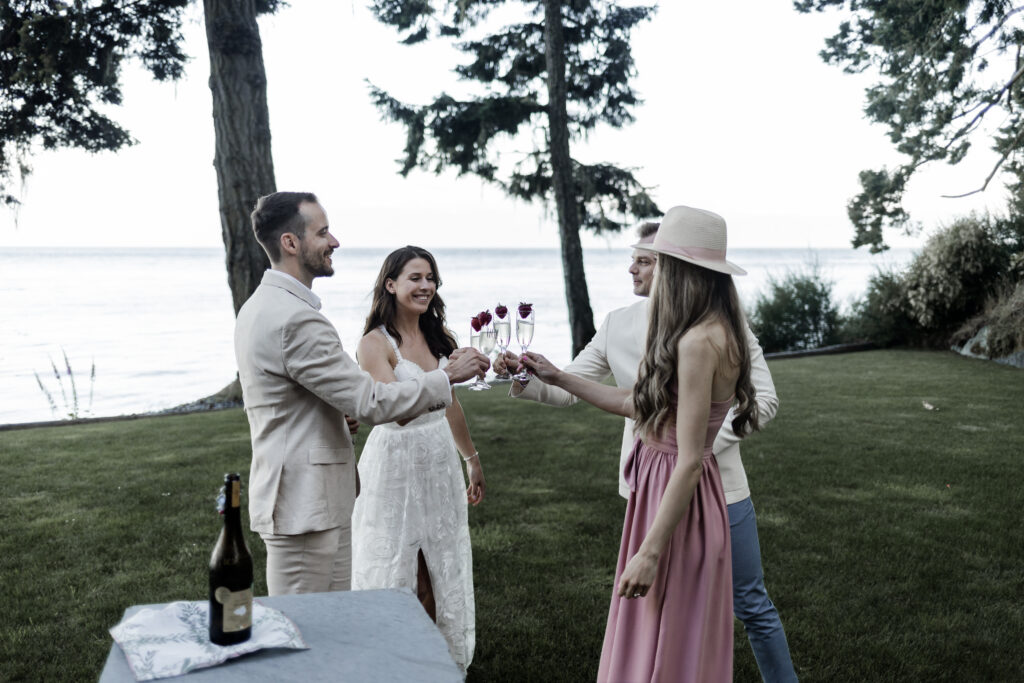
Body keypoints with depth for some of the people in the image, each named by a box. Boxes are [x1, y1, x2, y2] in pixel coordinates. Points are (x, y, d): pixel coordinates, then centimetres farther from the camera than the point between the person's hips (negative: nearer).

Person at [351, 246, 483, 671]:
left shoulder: (439, 337, 6)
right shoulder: (375, 343, -13)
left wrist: (471, 458, 23)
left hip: (440, 464, 6)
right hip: (396, 464, -6)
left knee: (441, 574, 14)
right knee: (392, 575, 6)